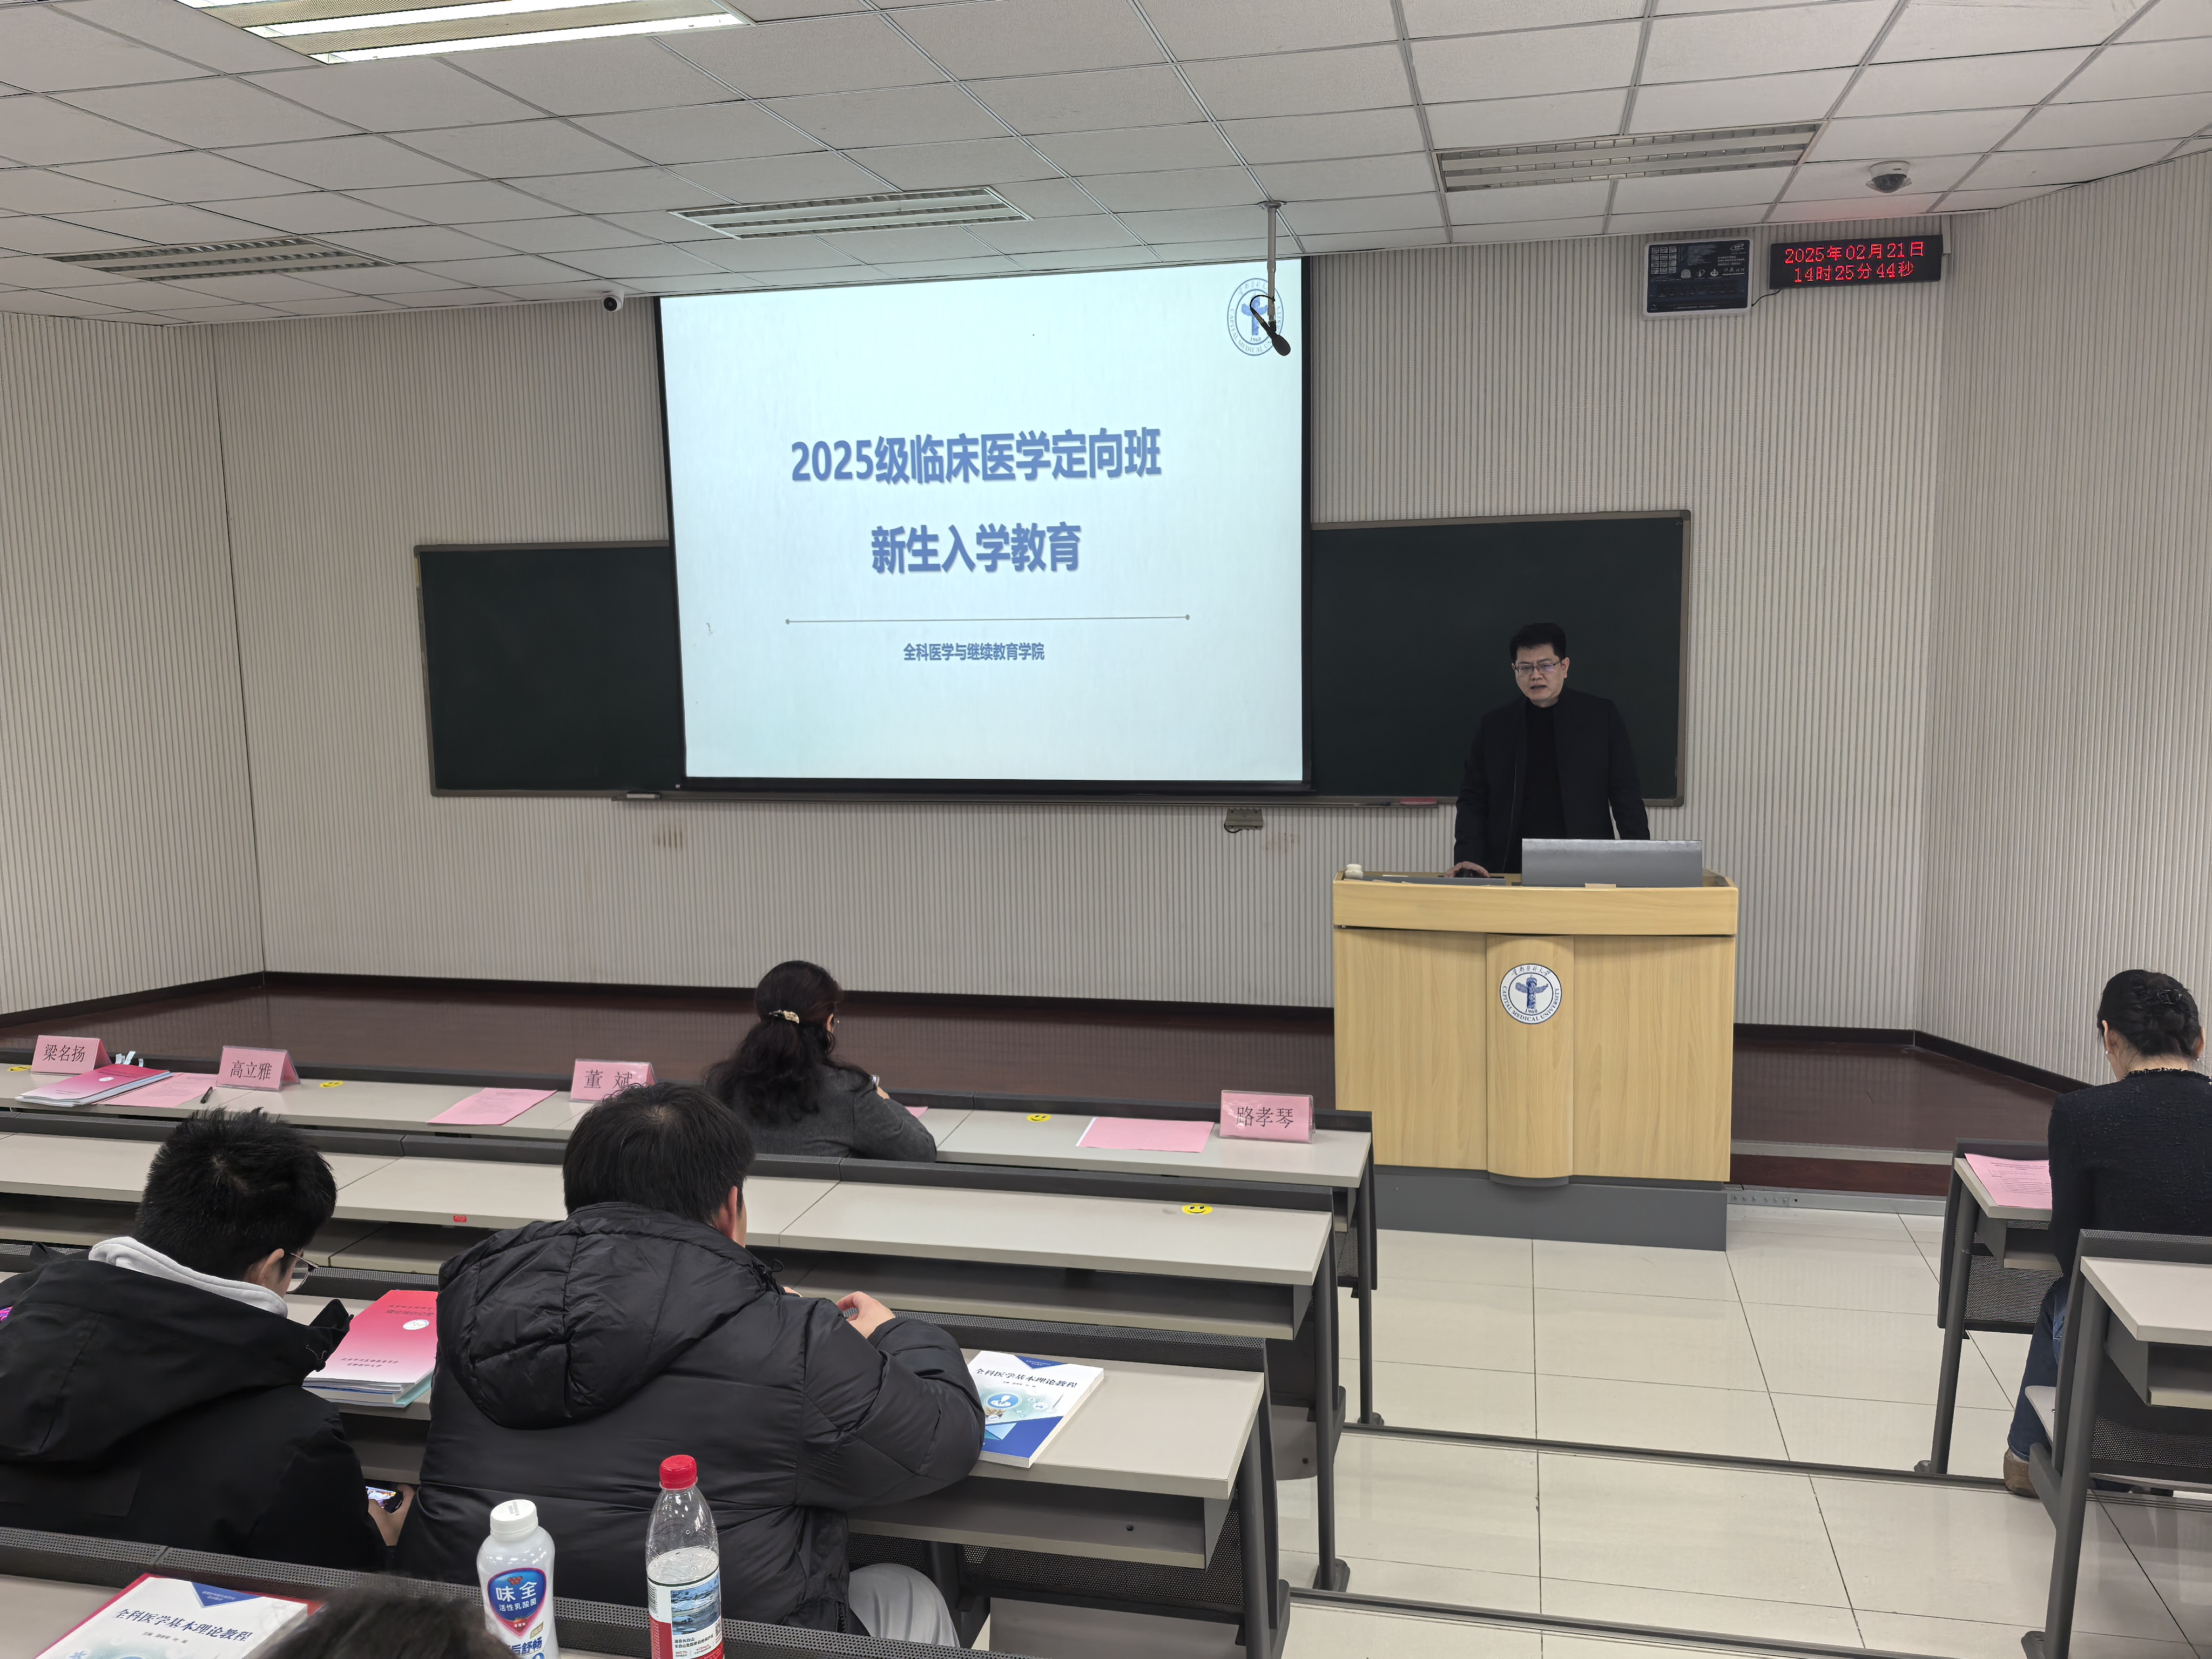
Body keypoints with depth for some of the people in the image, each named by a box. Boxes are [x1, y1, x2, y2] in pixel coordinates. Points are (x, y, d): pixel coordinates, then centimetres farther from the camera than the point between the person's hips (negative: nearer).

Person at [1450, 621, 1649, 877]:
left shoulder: (1601, 717, 8)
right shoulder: (1493, 726, 11)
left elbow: (1626, 795, 7)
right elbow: (1472, 798, 10)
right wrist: (1467, 856, -5)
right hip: (1512, 870, 1)